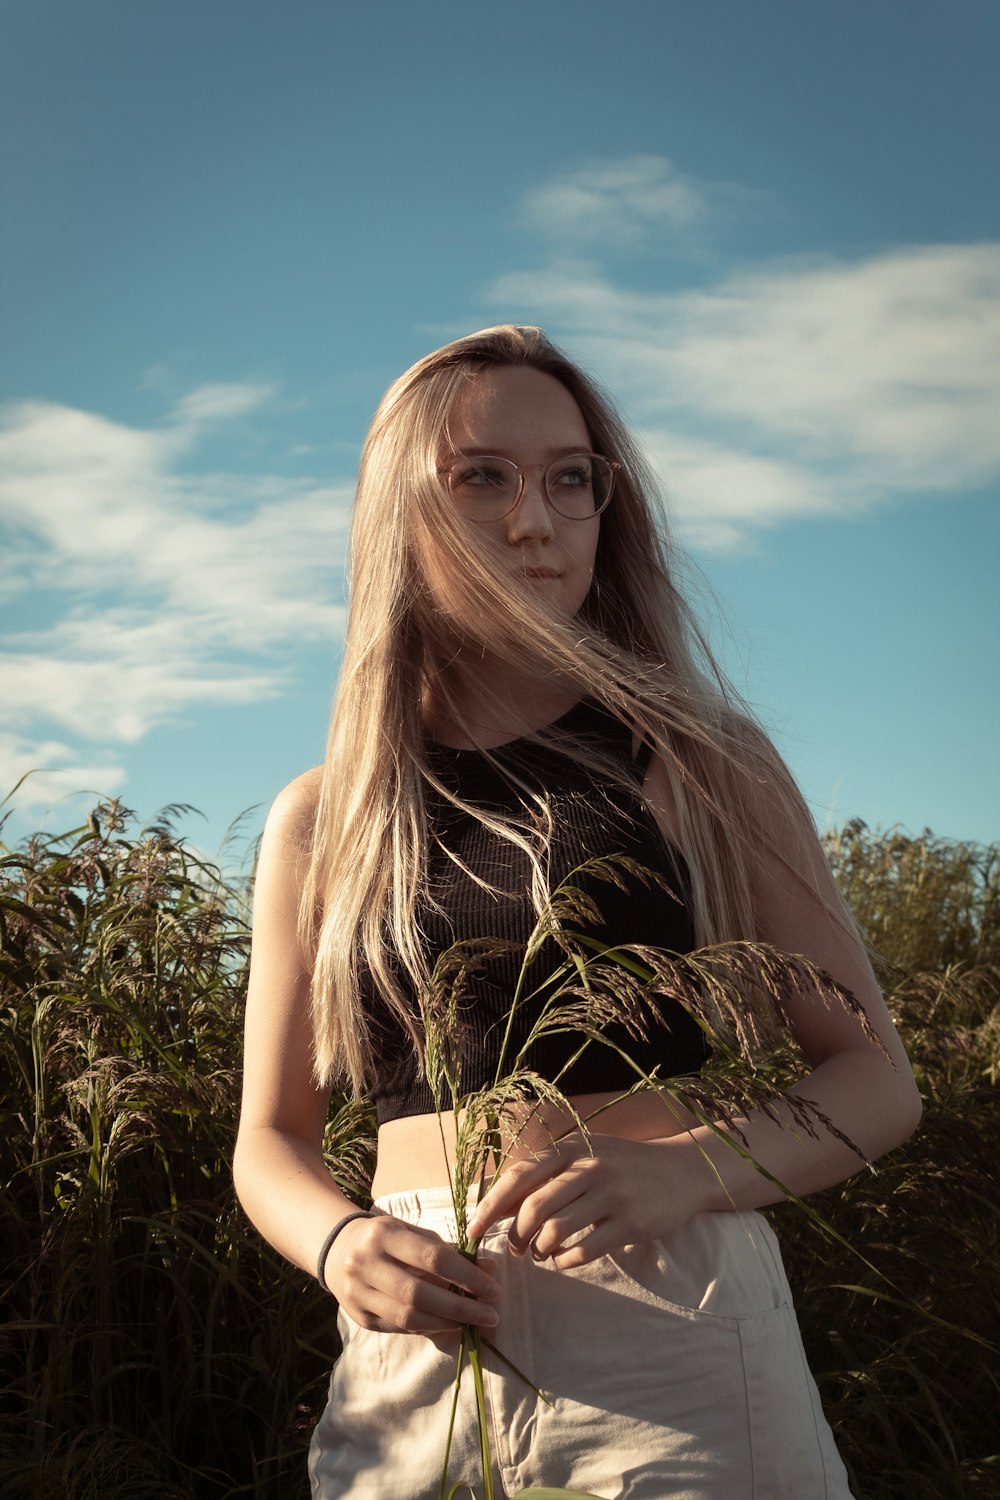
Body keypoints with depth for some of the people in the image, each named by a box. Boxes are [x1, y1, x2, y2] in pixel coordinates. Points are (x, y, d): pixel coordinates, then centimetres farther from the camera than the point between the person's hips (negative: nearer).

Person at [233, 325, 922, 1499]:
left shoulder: (703, 767, 1)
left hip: (675, 1334, -1)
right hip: (419, 1351, 2)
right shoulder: (319, 823, 5)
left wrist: (688, 1169, -19)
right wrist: (340, 1245, -12)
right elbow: (271, 1139, 10)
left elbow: (873, 1076, 0)